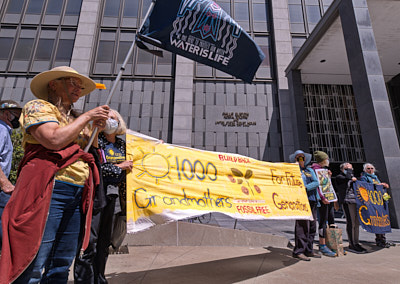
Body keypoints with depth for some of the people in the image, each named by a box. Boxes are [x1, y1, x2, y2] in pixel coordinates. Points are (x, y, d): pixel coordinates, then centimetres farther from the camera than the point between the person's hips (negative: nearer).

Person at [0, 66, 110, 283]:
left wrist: (97, 127, 6)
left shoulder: (74, 119, 22)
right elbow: (54, 140, -17)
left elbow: (90, 149, 20)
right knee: (33, 265, -6)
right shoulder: (38, 107, 2)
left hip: (76, 194, 7)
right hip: (49, 189, -7)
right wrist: (87, 116, -8)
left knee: (61, 265, 12)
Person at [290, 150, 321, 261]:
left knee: (312, 226, 9)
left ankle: (309, 250, 20)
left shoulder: (310, 170, 20)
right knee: (303, 225, -12)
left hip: (312, 200, 6)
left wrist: (306, 188, -11)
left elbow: (316, 182, 3)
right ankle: (298, 251, -6)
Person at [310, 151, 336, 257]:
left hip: (328, 197, 10)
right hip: (322, 198, -10)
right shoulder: (315, 168, -9)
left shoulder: (323, 169, 21)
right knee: (323, 220, -7)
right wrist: (322, 197, -22)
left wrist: (329, 176, 14)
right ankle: (322, 245, -1)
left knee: (331, 219, 12)